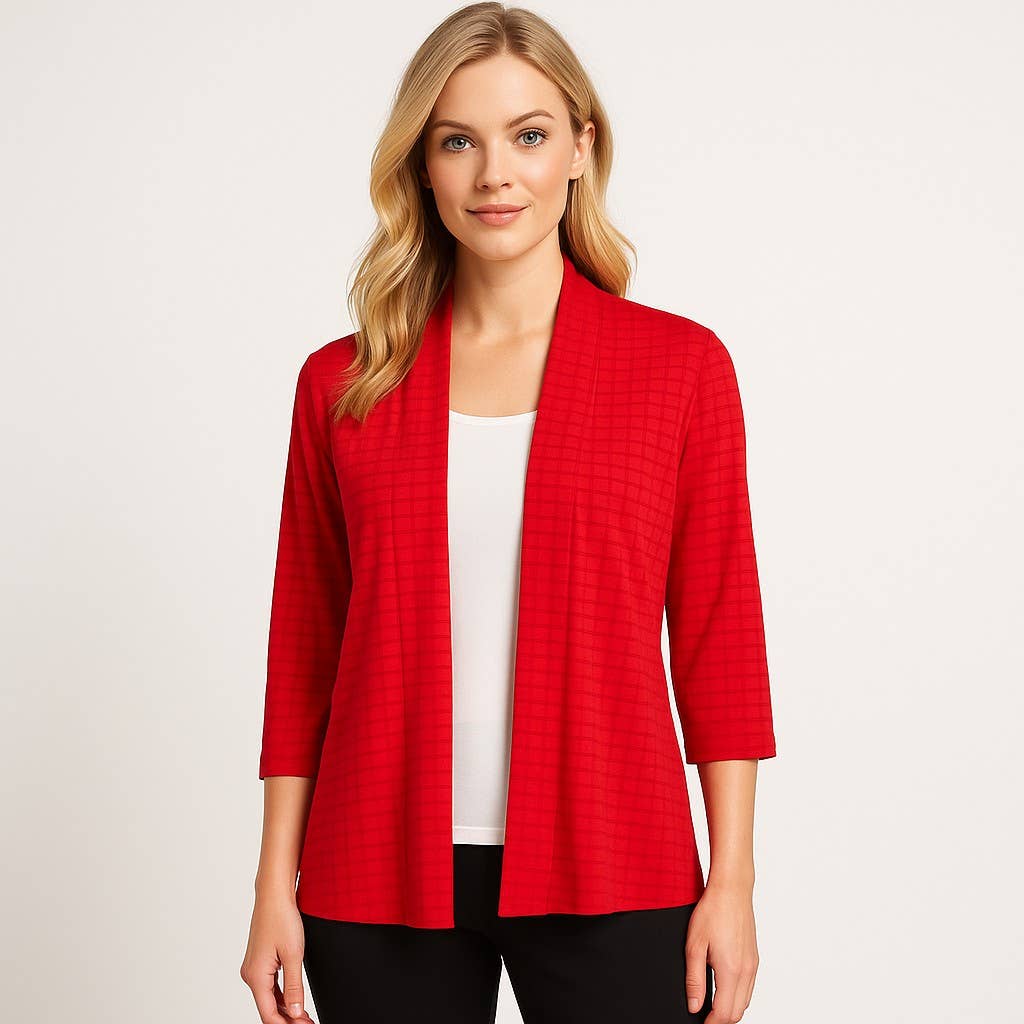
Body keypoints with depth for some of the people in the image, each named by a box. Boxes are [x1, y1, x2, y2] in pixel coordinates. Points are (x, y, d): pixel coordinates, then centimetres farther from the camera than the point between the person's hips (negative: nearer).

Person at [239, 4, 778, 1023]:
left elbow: (718, 635, 1)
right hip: (382, 879, 1)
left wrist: (731, 880, -2)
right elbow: (304, 650, 6)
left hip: (607, 874, -1)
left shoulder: (682, 364, 1)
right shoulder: (342, 384, 4)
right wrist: (276, 887, 3)